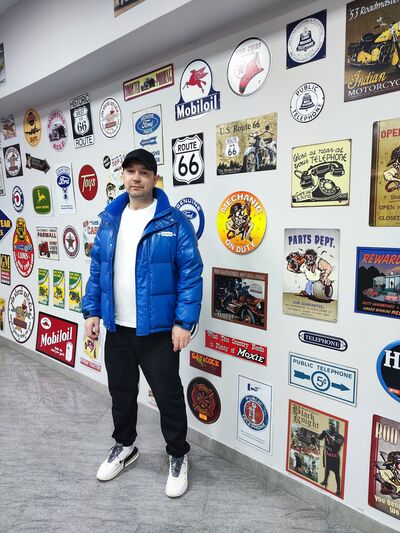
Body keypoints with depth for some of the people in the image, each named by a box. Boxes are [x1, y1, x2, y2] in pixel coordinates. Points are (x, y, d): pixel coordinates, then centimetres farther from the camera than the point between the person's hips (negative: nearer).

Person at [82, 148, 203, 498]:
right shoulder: (110, 219, 6)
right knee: (121, 391, 21)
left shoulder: (174, 222, -10)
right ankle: (124, 447, 46)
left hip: (158, 328, -5)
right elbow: (98, 267, 10)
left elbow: (191, 275, -12)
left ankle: (179, 458, 33)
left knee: (168, 395, 9)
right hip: (116, 326, 5)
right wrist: (92, 310, 5)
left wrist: (184, 322, -17)